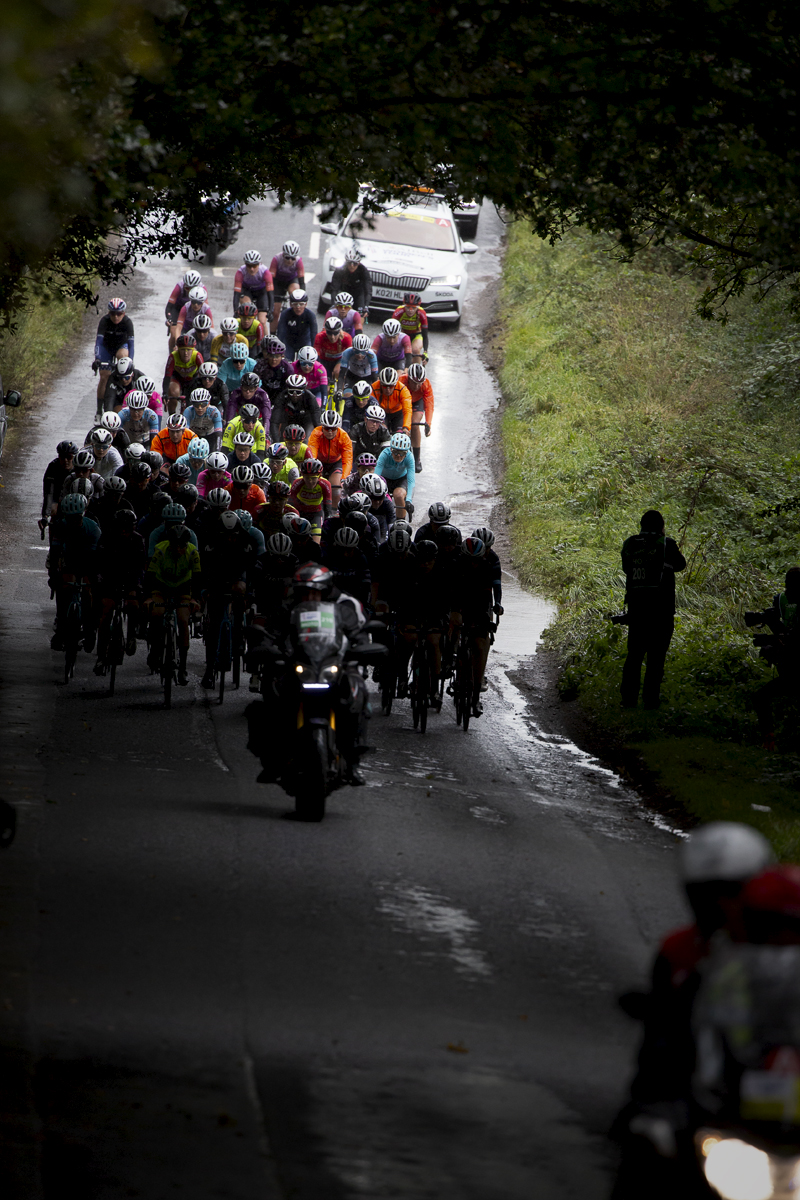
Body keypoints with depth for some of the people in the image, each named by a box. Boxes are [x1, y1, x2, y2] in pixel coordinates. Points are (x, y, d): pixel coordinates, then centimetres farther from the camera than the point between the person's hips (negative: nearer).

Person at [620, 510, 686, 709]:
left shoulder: (630, 544, 4)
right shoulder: (666, 544, -5)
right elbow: (680, 564, 11)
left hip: (635, 603, 3)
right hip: (661, 606, -3)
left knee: (634, 652, 11)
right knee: (656, 653, 2)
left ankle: (628, 696, 7)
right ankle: (651, 698, -2)